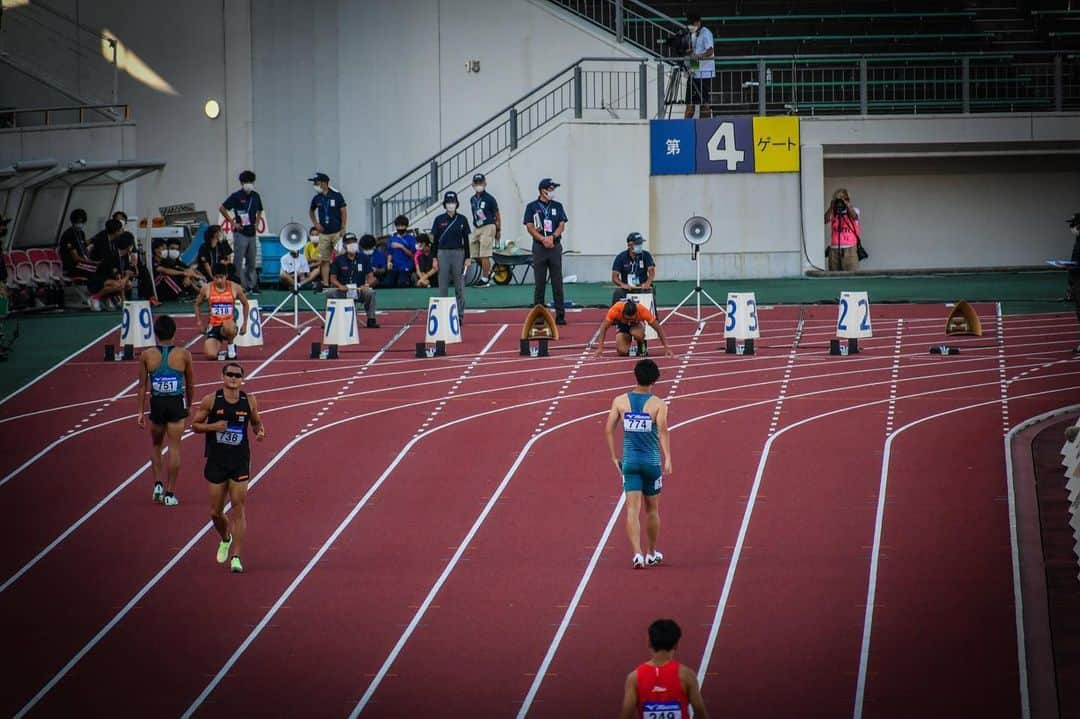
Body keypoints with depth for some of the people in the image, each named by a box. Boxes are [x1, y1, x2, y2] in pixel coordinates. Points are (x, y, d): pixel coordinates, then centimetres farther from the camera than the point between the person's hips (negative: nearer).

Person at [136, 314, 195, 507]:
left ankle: (158, 483, 10)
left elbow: (142, 386, 0)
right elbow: (190, 384, 2)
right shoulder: (183, 355, -5)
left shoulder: (147, 355, -3)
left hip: (157, 404, 1)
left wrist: (141, 412, 6)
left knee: (156, 444, 22)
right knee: (174, 448, 3)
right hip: (177, 404, -1)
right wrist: (189, 405, 17)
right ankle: (170, 493, 4)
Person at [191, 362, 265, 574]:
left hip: (240, 461, 0)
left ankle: (235, 556, -4)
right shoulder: (211, 401, -4)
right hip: (216, 461, 0)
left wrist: (260, 431, -8)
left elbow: (256, 422, 14)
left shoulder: (249, 401, 0)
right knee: (215, 512, 7)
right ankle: (225, 540, 39)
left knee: (239, 509, -7)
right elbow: (195, 424, 2)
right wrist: (213, 426, -16)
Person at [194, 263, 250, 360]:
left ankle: (230, 345, -7)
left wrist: (245, 324, 8)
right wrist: (199, 323, 9)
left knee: (228, 327, -42)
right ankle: (222, 350, 14)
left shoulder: (235, 288, -3)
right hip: (214, 326, 1)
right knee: (211, 355, -24)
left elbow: (245, 304, 12)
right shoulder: (207, 289, -1)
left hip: (229, 324, -1)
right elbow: (197, 304, 16)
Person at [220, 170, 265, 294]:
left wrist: (257, 222, 10)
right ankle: (241, 287, -1)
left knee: (251, 261, 10)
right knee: (239, 261, -4)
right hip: (240, 232, -6)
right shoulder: (236, 196, -8)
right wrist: (233, 222, -9)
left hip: (252, 233, 6)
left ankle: (252, 286, 17)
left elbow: (259, 211, 26)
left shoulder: (255, 196, 8)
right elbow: (222, 209, -7)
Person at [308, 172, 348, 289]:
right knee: (324, 260, 1)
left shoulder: (336, 196, -6)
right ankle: (325, 284, 3)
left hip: (337, 232, -4)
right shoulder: (317, 198, 6)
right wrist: (315, 223, 8)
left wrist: (343, 229, -10)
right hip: (323, 234, 4)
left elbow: (344, 212, -4)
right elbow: (311, 211, 23)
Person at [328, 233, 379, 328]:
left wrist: (367, 284, -17)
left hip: (360, 290, 0)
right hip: (342, 291, 0)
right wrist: (340, 285, -18)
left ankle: (371, 320, -15)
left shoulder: (364, 259, 5)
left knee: (370, 292, -29)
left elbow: (370, 276, 5)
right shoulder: (339, 260, 3)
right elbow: (333, 278, 2)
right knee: (330, 293, -27)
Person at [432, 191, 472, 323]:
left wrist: (467, 258, 1)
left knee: (459, 286, 1)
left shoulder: (462, 219, 3)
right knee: (443, 286, 1)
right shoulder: (439, 220, 3)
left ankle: (460, 314, 6)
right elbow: (435, 240, 5)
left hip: (458, 253, 0)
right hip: (443, 254, 0)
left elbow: (466, 240, 5)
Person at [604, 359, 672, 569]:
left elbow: (608, 429, -1)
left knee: (632, 509, -4)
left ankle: (637, 553, -20)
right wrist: (668, 460, -22)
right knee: (652, 509, 16)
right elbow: (663, 431, -19)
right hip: (651, 462, -1)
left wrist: (614, 457, 7)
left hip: (629, 462, 1)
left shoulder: (620, 401, 0)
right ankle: (652, 554, 28)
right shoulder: (658, 404, -7)